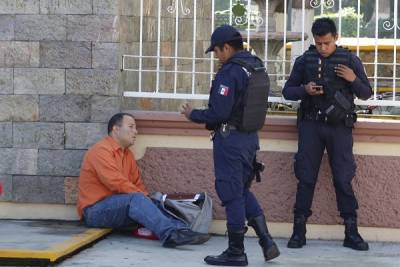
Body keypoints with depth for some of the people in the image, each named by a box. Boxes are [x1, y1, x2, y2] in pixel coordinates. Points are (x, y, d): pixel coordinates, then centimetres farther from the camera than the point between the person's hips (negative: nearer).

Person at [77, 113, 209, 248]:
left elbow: (137, 183, 13)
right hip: (95, 210, -9)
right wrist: (144, 197, -17)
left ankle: (182, 229, -34)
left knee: (155, 205, -9)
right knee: (136, 199, -31)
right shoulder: (101, 150, -11)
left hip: (119, 204, 9)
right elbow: (117, 183, -20)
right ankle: (171, 234, -50)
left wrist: (146, 198, -6)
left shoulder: (127, 153, 17)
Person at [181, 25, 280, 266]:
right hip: (251, 137, 9)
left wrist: (193, 114, -5)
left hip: (230, 139, -9)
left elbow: (218, 113, -22)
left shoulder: (229, 72, -18)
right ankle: (266, 241, 11)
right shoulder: (257, 67, 10)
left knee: (231, 194, 1)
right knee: (242, 190, 19)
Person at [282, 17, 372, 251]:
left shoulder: (350, 60, 5)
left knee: (343, 179, -1)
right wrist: (304, 90, -10)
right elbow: (287, 91, 11)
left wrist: (354, 79, -11)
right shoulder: (305, 61, 6)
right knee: (306, 177, 2)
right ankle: (299, 230, 8)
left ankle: (351, 232, 4)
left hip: (340, 126, -1)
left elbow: (366, 94, 10)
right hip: (311, 124, 1)